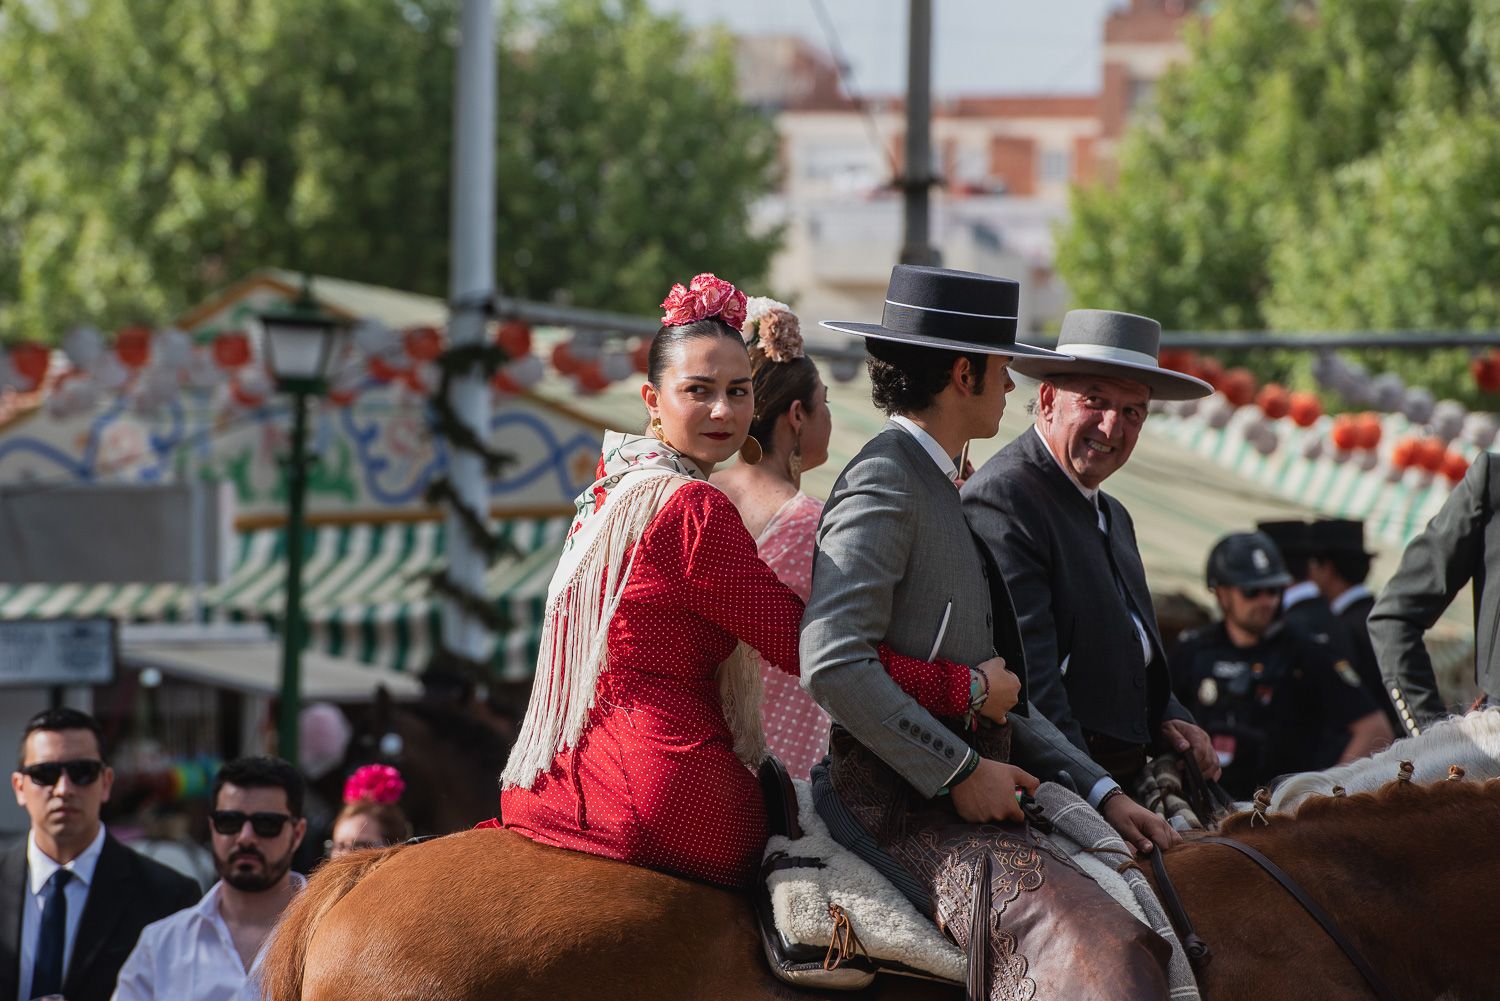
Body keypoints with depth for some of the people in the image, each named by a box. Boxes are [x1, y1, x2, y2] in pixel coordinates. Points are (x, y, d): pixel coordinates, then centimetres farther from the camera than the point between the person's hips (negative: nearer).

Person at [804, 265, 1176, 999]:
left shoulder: (937, 490, 23)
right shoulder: (883, 487, -9)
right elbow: (831, 666, -22)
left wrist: (1100, 793, 15)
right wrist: (961, 772, -17)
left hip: (970, 795, 11)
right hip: (907, 812, -11)